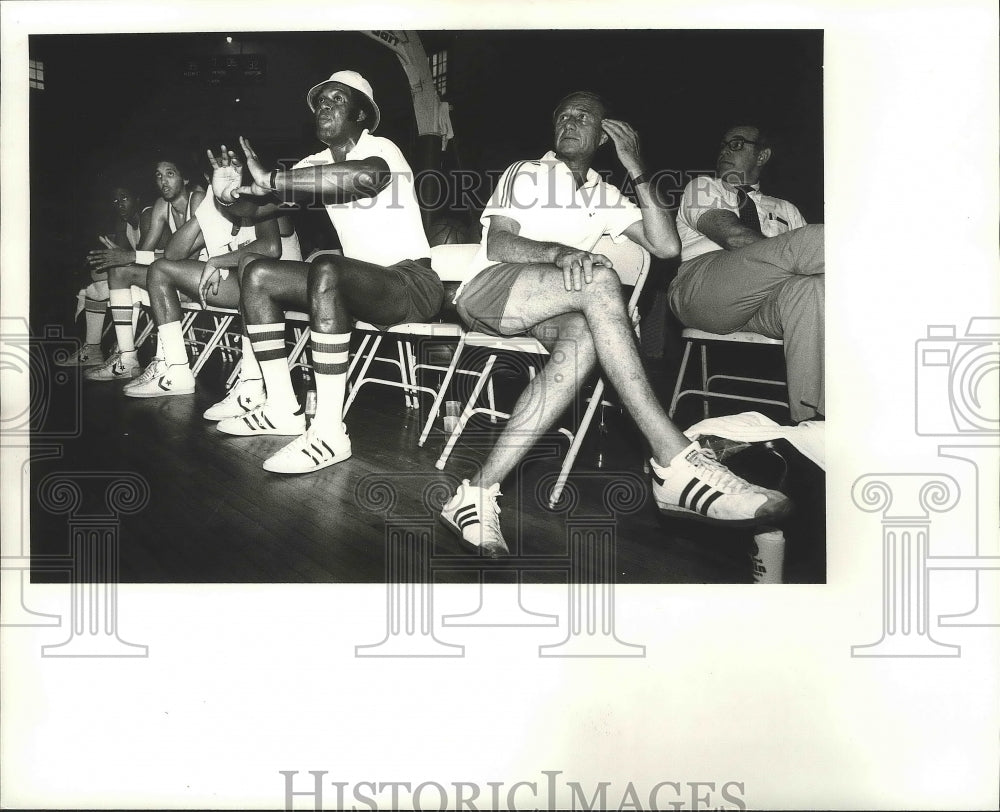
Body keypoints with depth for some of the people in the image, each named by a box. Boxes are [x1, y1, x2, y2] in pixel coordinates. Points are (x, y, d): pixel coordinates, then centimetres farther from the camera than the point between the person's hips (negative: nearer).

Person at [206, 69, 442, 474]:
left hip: (412, 284, -8)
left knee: (326, 270, -36)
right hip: (357, 285, 8)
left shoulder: (380, 149, -9)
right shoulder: (317, 165, 13)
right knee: (257, 275, 0)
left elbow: (366, 176, -36)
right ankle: (283, 409, 0)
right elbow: (256, 208, 10)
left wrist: (270, 179, -33)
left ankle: (330, 432, -35)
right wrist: (229, 194, -15)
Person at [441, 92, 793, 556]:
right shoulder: (526, 173, 13)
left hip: (543, 313, 4)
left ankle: (479, 494, -43)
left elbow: (666, 247, 8)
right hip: (487, 291, -4)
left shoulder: (605, 198, 23)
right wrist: (559, 251, -24)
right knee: (599, 279, -32)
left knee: (583, 337, -36)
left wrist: (636, 170, 5)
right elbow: (498, 244, -4)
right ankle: (676, 464, -42)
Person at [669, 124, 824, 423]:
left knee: (809, 288, -36)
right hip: (699, 289, -4)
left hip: (759, 301, 4)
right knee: (814, 238, -27)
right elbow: (731, 235, 0)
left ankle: (809, 421, -41)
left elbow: (803, 254, 15)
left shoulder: (784, 210, 34)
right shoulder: (702, 187, 22)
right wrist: (791, 254, -12)